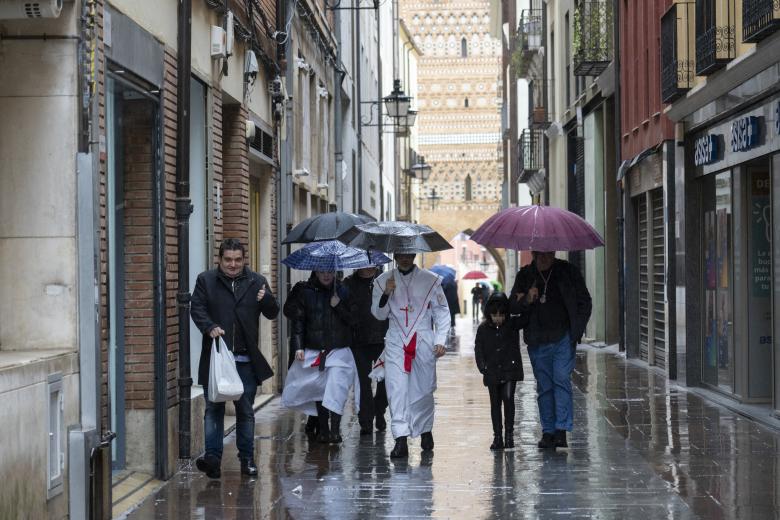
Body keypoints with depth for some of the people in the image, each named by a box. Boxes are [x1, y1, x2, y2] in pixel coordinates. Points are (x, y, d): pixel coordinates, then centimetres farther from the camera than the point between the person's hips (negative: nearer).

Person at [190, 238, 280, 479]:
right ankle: (212, 456, 0)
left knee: (245, 410, 9)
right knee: (213, 408, 0)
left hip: (246, 359, 1)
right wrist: (210, 328, -21)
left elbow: (273, 313, 8)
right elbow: (197, 308, -2)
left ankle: (247, 459, 18)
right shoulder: (206, 280, 5)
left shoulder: (257, 282, 9)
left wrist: (266, 299, -15)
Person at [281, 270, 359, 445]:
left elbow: (352, 319, 3)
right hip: (313, 351, 1)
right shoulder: (305, 292, 5)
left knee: (336, 387, -16)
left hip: (339, 350, -1)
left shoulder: (342, 291, 6)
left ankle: (335, 429, -17)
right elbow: (298, 321, 3)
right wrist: (298, 346, -5)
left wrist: (339, 306, -12)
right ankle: (323, 429, 15)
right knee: (319, 390, 5)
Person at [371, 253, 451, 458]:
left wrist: (440, 341, -3)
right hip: (396, 342, 1)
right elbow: (378, 314, 10)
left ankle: (426, 430, 28)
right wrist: (386, 294, -9)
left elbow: (442, 312, 6)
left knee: (423, 388, 6)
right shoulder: (383, 280, 8)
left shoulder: (430, 280, 3)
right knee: (396, 388, -11)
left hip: (423, 342, -1)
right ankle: (400, 439, -14)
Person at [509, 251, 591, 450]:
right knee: (544, 387, 5)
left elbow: (584, 301, 8)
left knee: (562, 380, -12)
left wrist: (577, 330, -1)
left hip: (563, 338, -2)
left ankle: (561, 430, -12)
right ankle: (548, 432, 11)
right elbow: (512, 306, 5)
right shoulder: (525, 275, 6)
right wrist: (527, 300, -17)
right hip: (537, 342, 2)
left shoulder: (568, 271, 2)